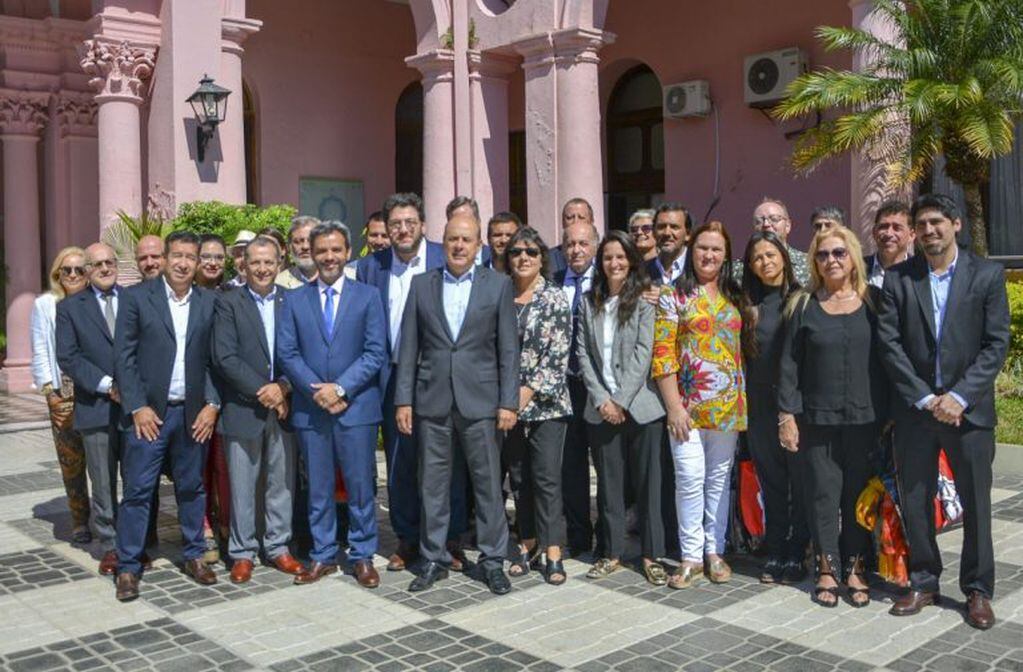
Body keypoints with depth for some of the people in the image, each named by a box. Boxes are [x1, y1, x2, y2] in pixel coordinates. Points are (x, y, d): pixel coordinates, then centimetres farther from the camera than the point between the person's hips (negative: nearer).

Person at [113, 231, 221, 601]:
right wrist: (137, 407, -10)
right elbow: (123, 356, -4)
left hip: (193, 412, 3)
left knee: (192, 488, 12)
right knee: (137, 490, 0)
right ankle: (128, 567, 10)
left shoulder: (208, 302, 5)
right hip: (149, 412, -2)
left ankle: (194, 556, 25)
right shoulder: (136, 297, -2)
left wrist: (212, 404, -3)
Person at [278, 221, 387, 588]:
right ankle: (323, 556, 22)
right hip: (310, 408, 2)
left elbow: (376, 352, -3)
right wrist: (316, 390, -10)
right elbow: (286, 352, 2)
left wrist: (341, 387, -13)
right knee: (318, 488, 10)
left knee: (360, 486, 4)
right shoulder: (294, 299, 9)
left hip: (356, 406, -2)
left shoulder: (368, 296, 4)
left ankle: (362, 557, 16)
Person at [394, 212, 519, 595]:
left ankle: (493, 561, 17)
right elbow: (408, 347, 6)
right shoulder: (421, 285, 7)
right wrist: (403, 400, 1)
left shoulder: (498, 285, 2)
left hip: (480, 401, -1)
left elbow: (508, 349, 1)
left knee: (488, 484, 4)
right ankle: (434, 560, 22)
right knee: (432, 484, 9)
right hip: (431, 402, 2)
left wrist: (508, 402, -5)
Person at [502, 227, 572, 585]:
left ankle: (552, 551, 3)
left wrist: (528, 393, -15)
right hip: (508, 403, 4)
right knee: (518, 475, 10)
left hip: (545, 403, -3)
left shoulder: (555, 298, -3)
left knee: (547, 476, -4)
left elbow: (557, 355, -10)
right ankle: (528, 541, 23)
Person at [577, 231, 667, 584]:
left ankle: (651, 555, 12)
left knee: (647, 482, 2)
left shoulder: (643, 301, -2)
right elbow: (583, 353, 5)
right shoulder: (590, 303, 10)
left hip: (639, 405, -3)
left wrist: (621, 400, -12)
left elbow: (643, 353, -8)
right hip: (601, 407, 3)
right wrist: (601, 399, -5)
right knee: (608, 483, 9)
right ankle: (611, 552, 19)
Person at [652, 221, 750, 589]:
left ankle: (715, 551, 22)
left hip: (728, 405, 3)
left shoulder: (735, 296, 10)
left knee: (719, 478, 11)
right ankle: (691, 556, 9)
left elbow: (745, 348, 13)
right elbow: (662, 354, -6)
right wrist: (673, 406, -12)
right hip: (687, 404, -3)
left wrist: (744, 397, 4)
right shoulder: (673, 294, -1)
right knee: (690, 479, -3)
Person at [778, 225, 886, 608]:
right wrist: (787, 414, -5)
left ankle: (855, 567, 20)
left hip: (864, 417, 1)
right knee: (822, 494, 4)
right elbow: (789, 363, 1)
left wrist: (887, 414, 0)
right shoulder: (804, 306, 3)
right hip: (817, 418, -1)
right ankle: (827, 568, 16)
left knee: (859, 492, 7)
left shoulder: (872, 303, 4)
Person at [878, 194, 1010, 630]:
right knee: (914, 502, 8)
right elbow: (890, 344, -3)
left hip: (968, 409, -1)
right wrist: (925, 398, -10)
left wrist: (959, 396, -14)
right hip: (914, 409, 1)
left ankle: (978, 590, 22)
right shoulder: (897, 278, 3)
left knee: (976, 503, 7)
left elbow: (996, 344, -5)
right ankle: (923, 583, 24)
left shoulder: (987, 275, 0)